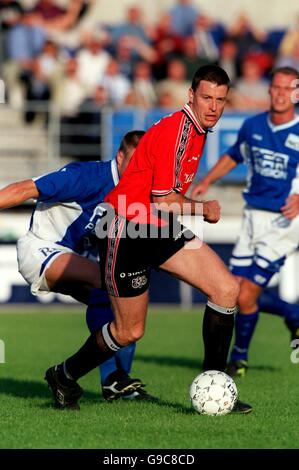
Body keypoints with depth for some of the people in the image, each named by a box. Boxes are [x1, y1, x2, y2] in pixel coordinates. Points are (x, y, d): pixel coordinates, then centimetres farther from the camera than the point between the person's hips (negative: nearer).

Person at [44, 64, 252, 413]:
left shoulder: (197, 130, 9)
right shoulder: (176, 130, -22)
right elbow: (164, 202, -22)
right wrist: (203, 210, -9)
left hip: (161, 230, 9)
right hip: (127, 233, -9)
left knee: (227, 289, -8)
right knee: (129, 331, 1)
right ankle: (64, 376, 26)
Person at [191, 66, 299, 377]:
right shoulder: (253, 126, 5)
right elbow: (234, 156, 25)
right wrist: (207, 181, 13)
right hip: (254, 216, 6)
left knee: (246, 295, -10)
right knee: (239, 294, 1)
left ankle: (239, 356, 15)